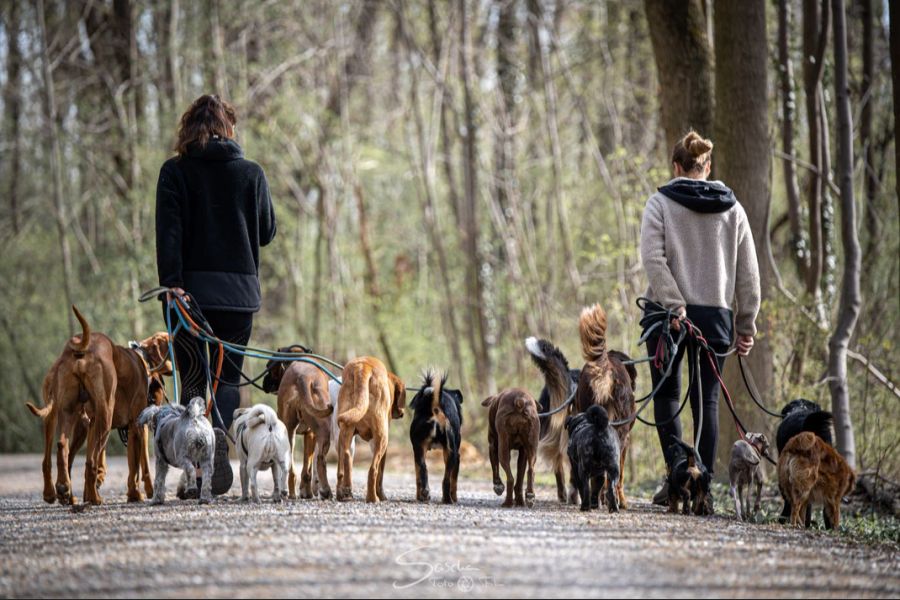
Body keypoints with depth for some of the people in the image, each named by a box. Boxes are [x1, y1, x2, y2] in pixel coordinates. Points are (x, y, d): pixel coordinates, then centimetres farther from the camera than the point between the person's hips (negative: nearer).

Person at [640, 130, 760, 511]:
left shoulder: (660, 203, -1)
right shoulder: (732, 208, 7)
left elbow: (653, 258, -14)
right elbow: (748, 273, 7)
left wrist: (674, 307, -16)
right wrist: (746, 325, 12)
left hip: (668, 312, -2)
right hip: (716, 314, 2)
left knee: (666, 393, 9)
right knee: (706, 401, 6)